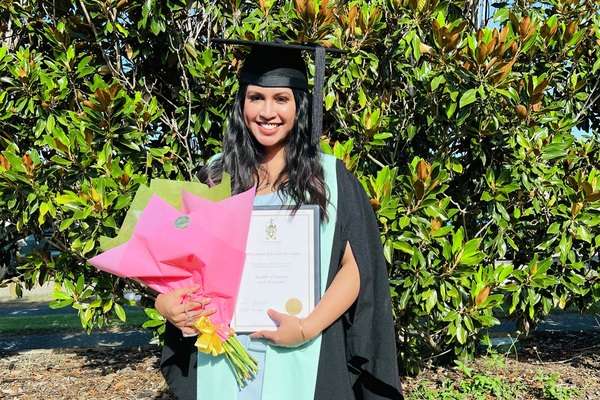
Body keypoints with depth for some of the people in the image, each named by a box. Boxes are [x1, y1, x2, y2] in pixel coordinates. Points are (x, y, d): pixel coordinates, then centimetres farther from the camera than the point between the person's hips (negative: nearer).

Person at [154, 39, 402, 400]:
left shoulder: (330, 177, -2)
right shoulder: (217, 175, 5)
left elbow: (357, 267, -5)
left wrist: (308, 329, -16)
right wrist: (165, 300, -9)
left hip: (301, 360, -2)